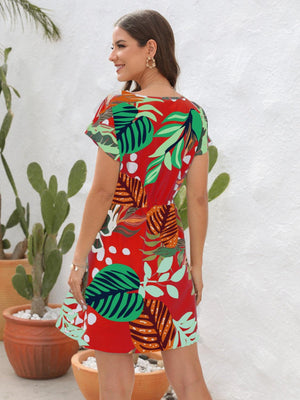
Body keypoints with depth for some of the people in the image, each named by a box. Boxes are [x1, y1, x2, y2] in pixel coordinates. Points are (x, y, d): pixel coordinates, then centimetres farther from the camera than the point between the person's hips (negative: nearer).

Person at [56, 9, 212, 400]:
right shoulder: (194, 115, 3)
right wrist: (196, 264, 12)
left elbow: (101, 193, -13)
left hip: (116, 251, -5)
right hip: (169, 253, 5)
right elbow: (198, 200, 5)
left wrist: (79, 259, -5)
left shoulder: (117, 108, -12)